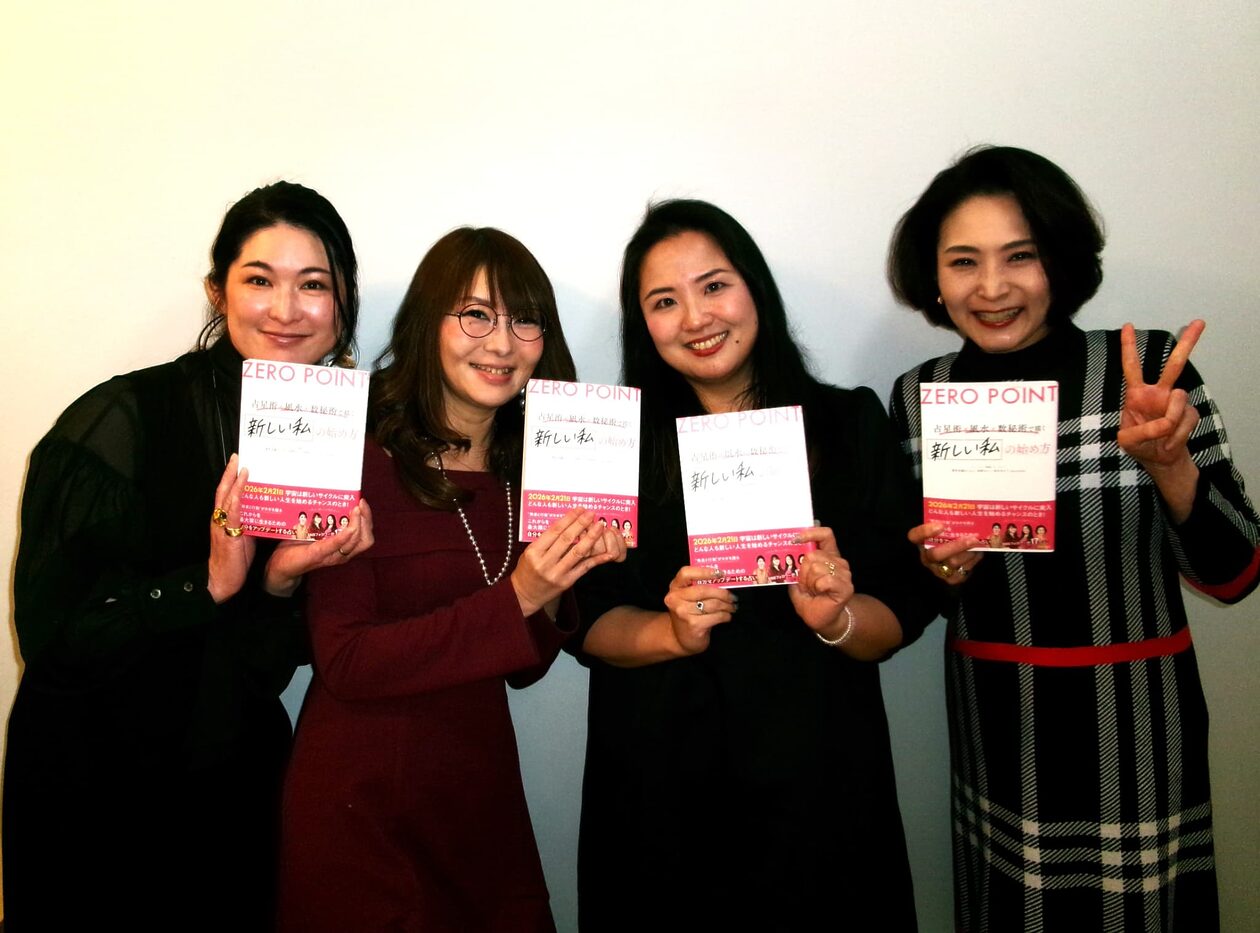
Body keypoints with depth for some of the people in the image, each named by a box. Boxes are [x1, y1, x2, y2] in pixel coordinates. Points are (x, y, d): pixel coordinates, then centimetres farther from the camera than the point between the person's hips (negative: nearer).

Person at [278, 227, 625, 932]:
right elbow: (344, 662, -18)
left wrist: (568, 576, -13)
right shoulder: (363, 458, -14)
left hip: (482, 789, 5)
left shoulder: (534, 469, 0)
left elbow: (523, 665, 5)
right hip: (362, 803, -5)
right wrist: (514, 597, -24)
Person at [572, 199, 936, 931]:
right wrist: (672, 632, -20)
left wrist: (835, 618, -21)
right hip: (659, 790, 0)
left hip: (815, 779, 0)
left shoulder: (852, 424, -2)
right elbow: (588, 622, -2)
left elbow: (903, 612, -2)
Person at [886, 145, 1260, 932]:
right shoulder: (919, 399, -4)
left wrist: (1167, 462, -25)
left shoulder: (1151, 366, -12)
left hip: (1134, 724, -2)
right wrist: (938, 569, -15)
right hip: (996, 729, 2)